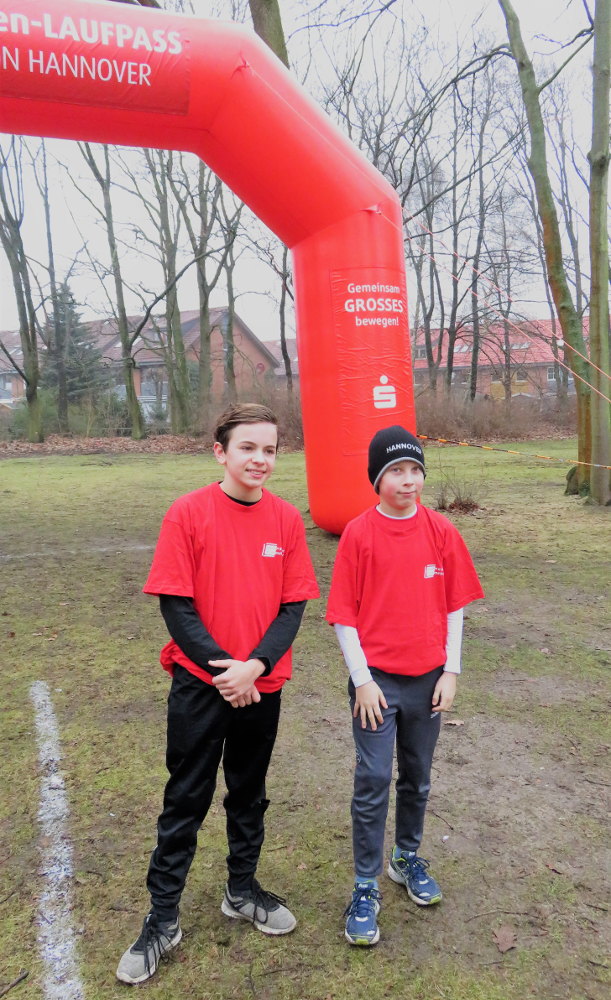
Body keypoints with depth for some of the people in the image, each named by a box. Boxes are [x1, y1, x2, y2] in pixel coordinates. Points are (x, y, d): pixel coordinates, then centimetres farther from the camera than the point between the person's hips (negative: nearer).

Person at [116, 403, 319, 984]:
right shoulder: (188, 514, -11)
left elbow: (294, 606, -3)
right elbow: (175, 604, -12)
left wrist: (255, 665, -17)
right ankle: (162, 919, 28)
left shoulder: (286, 520, -3)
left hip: (262, 686, 3)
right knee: (186, 801, 10)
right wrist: (222, 667, -18)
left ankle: (241, 891, 42)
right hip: (200, 684, -3)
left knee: (249, 795, 20)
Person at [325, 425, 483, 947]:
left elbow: (454, 606, 2)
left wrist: (450, 672, -1)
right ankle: (366, 887, 20)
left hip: (428, 679, 3)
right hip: (376, 680, -3)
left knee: (417, 777, 19)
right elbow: (344, 614, -8)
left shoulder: (441, 531, -3)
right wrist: (362, 679, -10)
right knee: (373, 782, 2)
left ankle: (408, 858, 41)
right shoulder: (358, 533, -10)